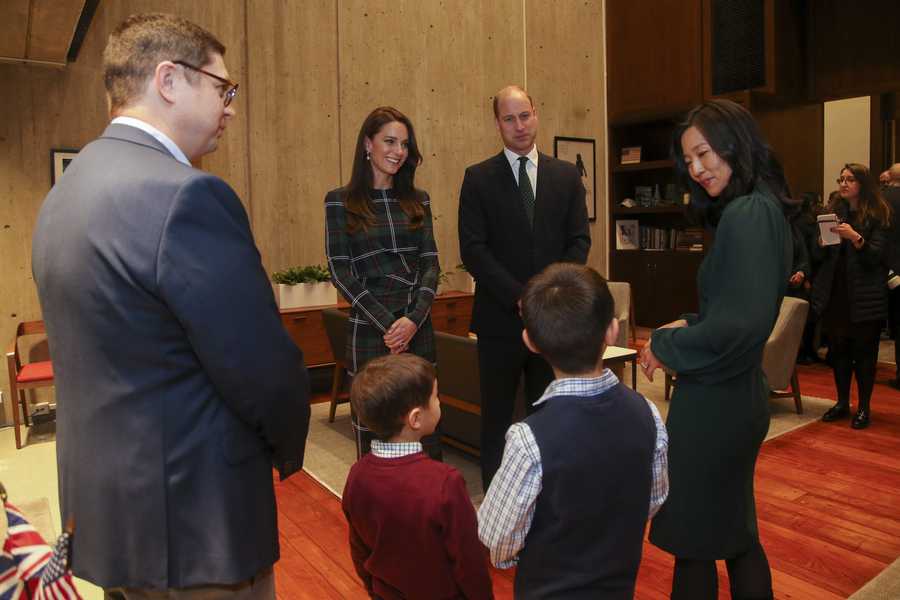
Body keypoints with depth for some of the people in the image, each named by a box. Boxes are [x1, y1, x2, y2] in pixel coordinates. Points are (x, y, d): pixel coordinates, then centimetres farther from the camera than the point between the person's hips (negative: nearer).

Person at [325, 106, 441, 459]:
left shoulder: (418, 200, 10)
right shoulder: (340, 202, 0)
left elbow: (430, 263, 5)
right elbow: (340, 271, -5)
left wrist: (413, 319, -10)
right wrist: (387, 323, -11)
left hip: (418, 327, 3)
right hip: (369, 329, -3)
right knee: (372, 428, 4)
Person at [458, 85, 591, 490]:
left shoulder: (567, 175, 9)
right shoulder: (478, 179, 1)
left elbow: (579, 239, 5)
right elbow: (473, 250, -7)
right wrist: (521, 297, -15)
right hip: (500, 319, -2)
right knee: (496, 421, 8)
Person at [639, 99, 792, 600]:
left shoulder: (748, 213, -20)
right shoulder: (762, 208, 10)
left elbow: (740, 323, -26)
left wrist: (665, 345, -13)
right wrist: (688, 325, 5)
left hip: (714, 401, -10)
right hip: (738, 394, 10)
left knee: (693, 542, 8)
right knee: (736, 530, 24)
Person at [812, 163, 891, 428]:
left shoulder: (877, 215, -3)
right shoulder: (834, 211, 9)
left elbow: (876, 255, -11)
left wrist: (855, 238, -26)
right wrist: (823, 241, -10)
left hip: (865, 296, -4)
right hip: (835, 292, 4)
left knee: (864, 351, 3)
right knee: (838, 349, 9)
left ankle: (864, 407, 14)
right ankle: (842, 402, 22)